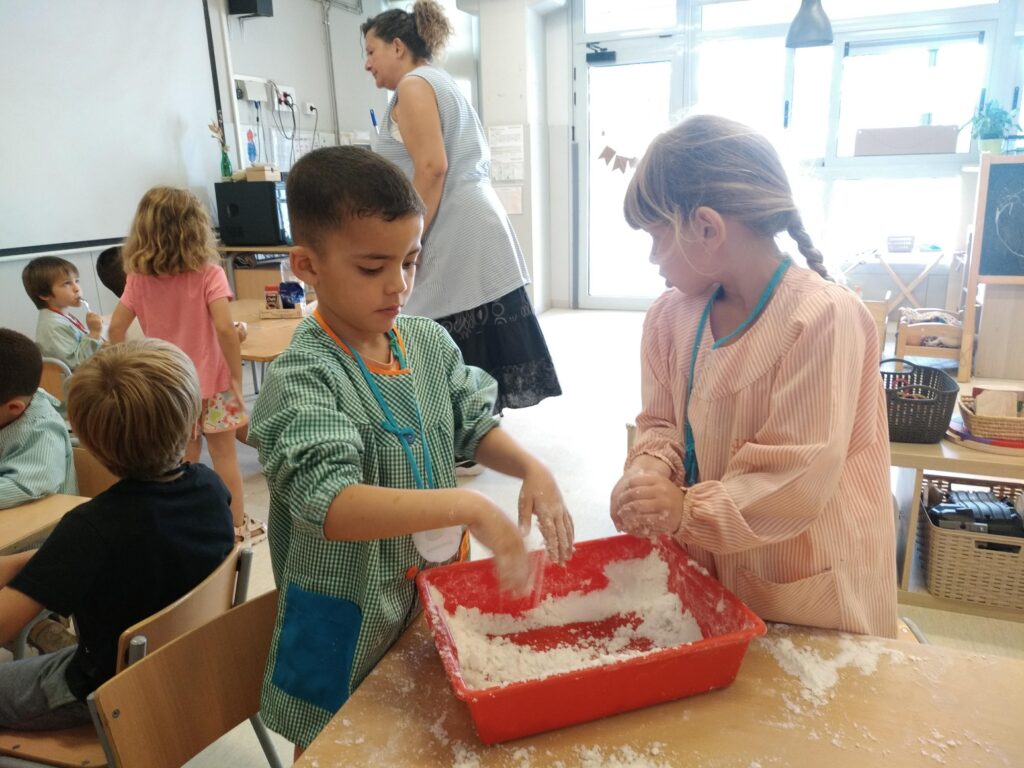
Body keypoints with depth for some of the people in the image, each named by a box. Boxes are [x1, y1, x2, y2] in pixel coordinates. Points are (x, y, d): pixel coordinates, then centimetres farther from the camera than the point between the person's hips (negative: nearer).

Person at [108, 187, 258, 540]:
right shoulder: (208, 274, -15)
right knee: (224, 454, 10)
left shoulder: (139, 278, -1)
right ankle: (238, 524, 21)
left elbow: (116, 328, -1)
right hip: (210, 382, -4)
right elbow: (224, 328, -24)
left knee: (183, 457, 17)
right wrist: (237, 376, -16)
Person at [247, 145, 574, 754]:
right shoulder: (304, 377, -24)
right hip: (350, 622, -5)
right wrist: (468, 507, -41)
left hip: (433, 592, 6)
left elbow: (474, 424, 4)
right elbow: (333, 507, -34)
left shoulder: (429, 342, -4)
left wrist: (531, 467, -15)